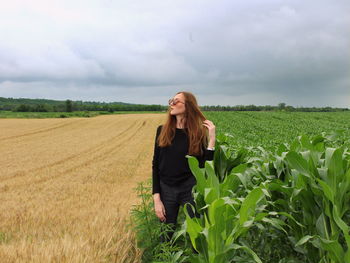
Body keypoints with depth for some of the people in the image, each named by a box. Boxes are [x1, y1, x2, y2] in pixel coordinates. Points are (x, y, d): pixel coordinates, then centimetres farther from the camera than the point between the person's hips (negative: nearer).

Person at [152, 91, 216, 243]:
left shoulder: (198, 132, -4)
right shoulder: (162, 131, 0)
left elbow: (205, 166, -8)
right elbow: (156, 165, 2)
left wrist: (211, 139, -15)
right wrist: (156, 198, -4)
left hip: (190, 189, -2)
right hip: (166, 189, 2)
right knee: (166, 237, 11)